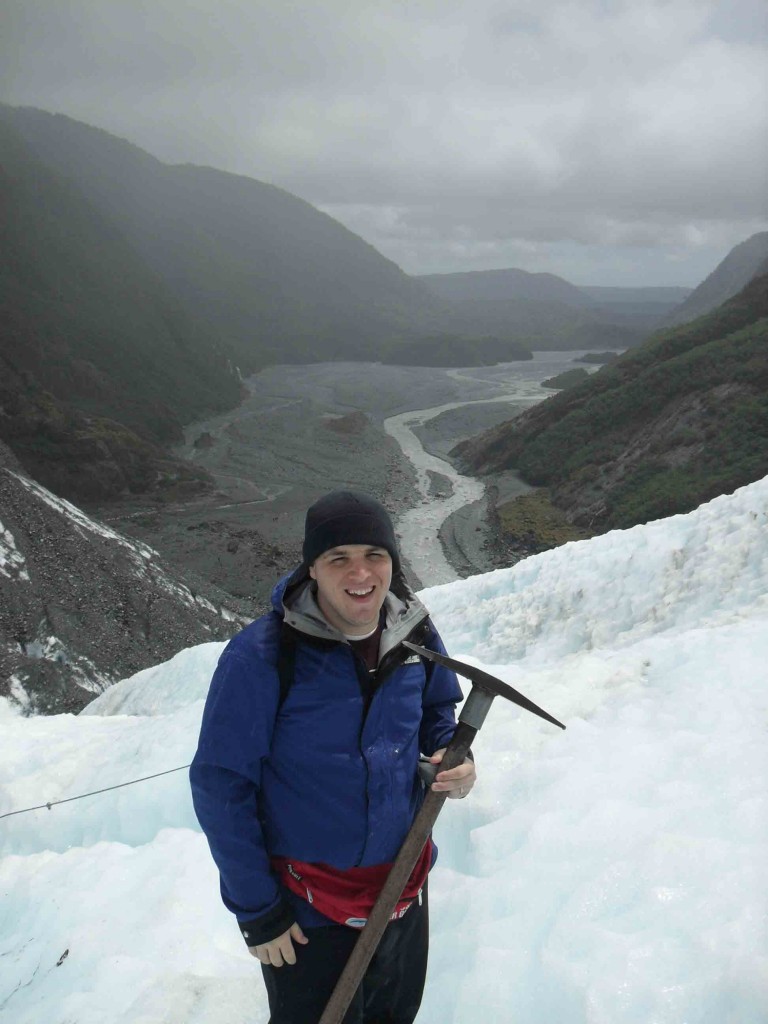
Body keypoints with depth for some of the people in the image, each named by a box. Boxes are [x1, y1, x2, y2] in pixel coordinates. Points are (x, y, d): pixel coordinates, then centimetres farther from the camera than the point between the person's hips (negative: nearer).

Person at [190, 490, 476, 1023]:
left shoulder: (415, 634, -10)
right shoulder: (262, 656, -25)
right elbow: (220, 787, -18)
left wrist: (451, 757, -12)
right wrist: (256, 908, -13)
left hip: (405, 883, 5)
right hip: (306, 907, -5)